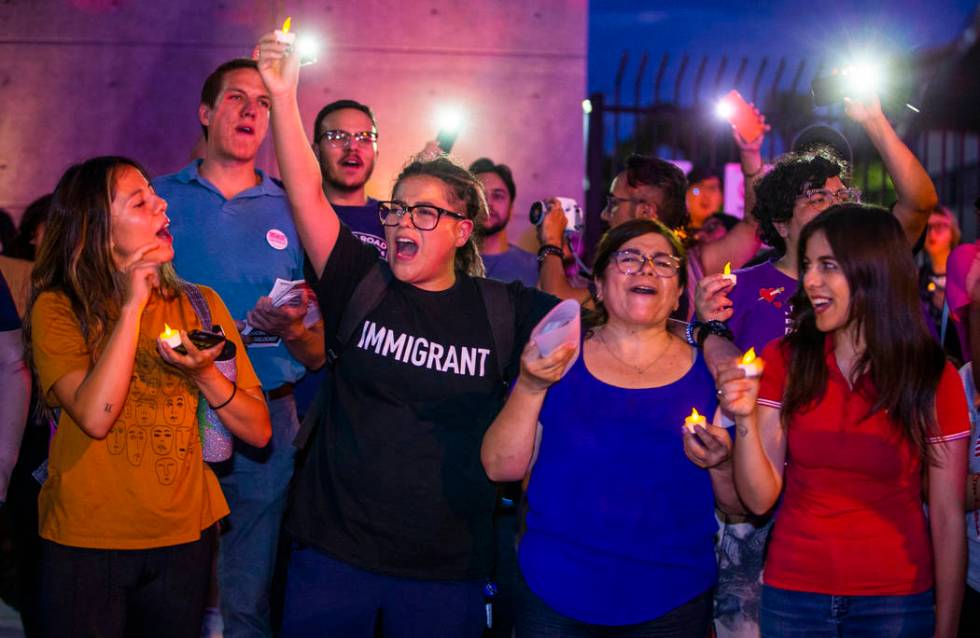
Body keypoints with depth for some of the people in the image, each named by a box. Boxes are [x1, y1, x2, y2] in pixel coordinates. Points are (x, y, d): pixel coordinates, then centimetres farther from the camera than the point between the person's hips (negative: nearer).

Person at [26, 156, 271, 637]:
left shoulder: (201, 305, 1)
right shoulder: (58, 309, -8)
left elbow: (258, 431, -1)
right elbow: (95, 417, -24)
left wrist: (205, 375, -17)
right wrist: (132, 308, -20)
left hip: (184, 538, 3)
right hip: (85, 542, -3)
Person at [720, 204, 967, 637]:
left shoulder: (934, 377, -7)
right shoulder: (783, 360, -3)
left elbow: (947, 519, -5)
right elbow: (759, 499, -6)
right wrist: (745, 418, -22)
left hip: (897, 600, -1)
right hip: (792, 595, 2)